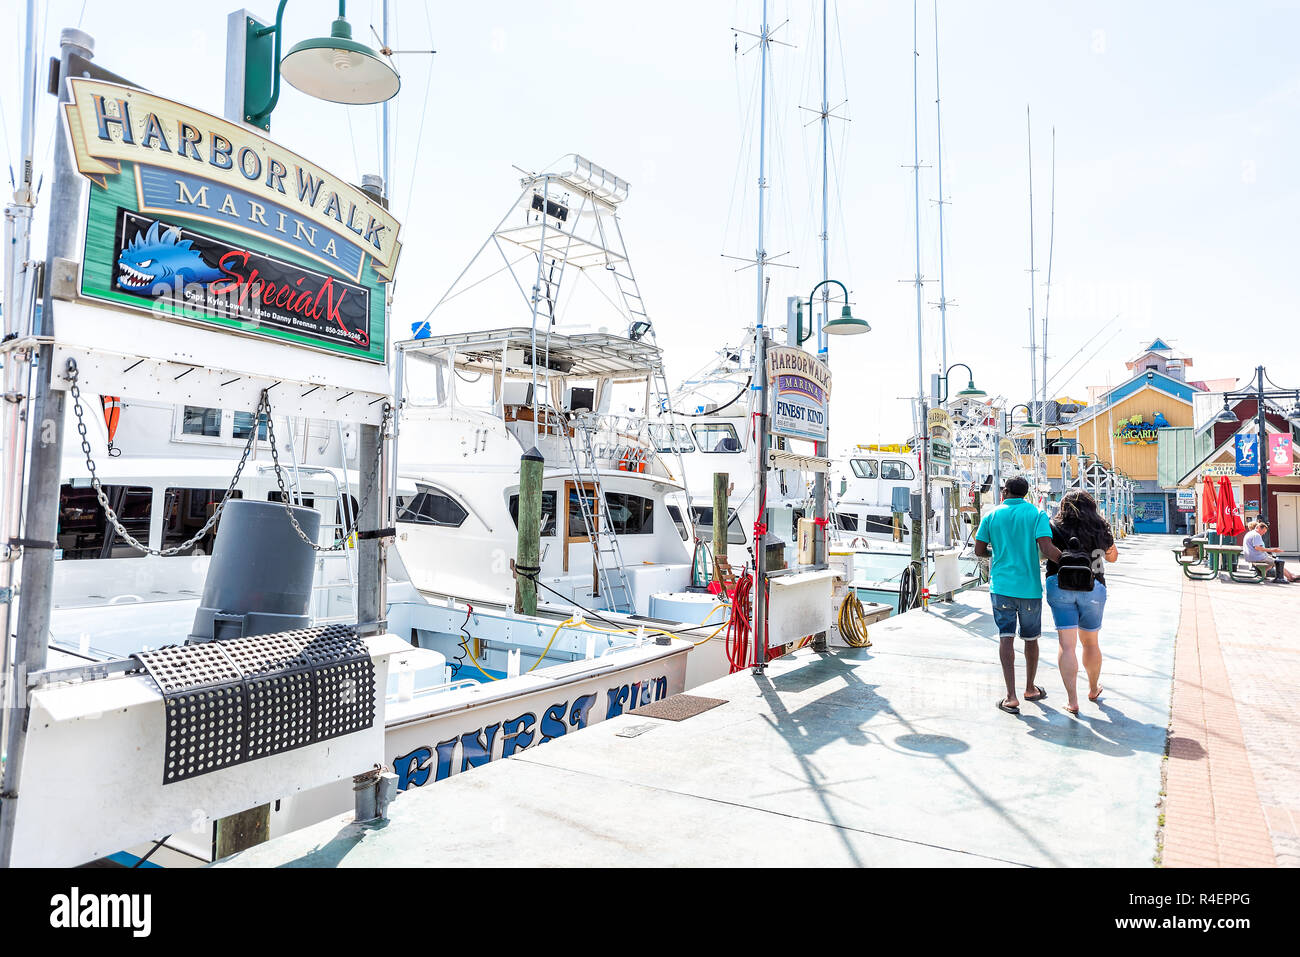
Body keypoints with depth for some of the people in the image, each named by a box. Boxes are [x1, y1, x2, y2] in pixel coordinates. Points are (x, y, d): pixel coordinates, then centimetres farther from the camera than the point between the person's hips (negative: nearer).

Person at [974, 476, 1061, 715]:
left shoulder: (991, 516, 3)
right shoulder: (1036, 513, -3)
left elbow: (979, 551, 3)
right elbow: (1046, 548, -15)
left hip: (1001, 585, 0)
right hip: (1030, 587, 0)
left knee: (1006, 637, -1)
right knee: (1030, 638, 16)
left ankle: (1011, 697, -9)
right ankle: (1030, 689, 31)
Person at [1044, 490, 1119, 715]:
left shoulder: (1055, 528, -2)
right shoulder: (1101, 530, 7)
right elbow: (1113, 556, 21)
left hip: (1060, 586, -2)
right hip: (1093, 588, 2)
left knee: (1066, 644, -2)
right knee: (1090, 642, 18)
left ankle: (1072, 700, -8)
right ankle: (1093, 689, 38)